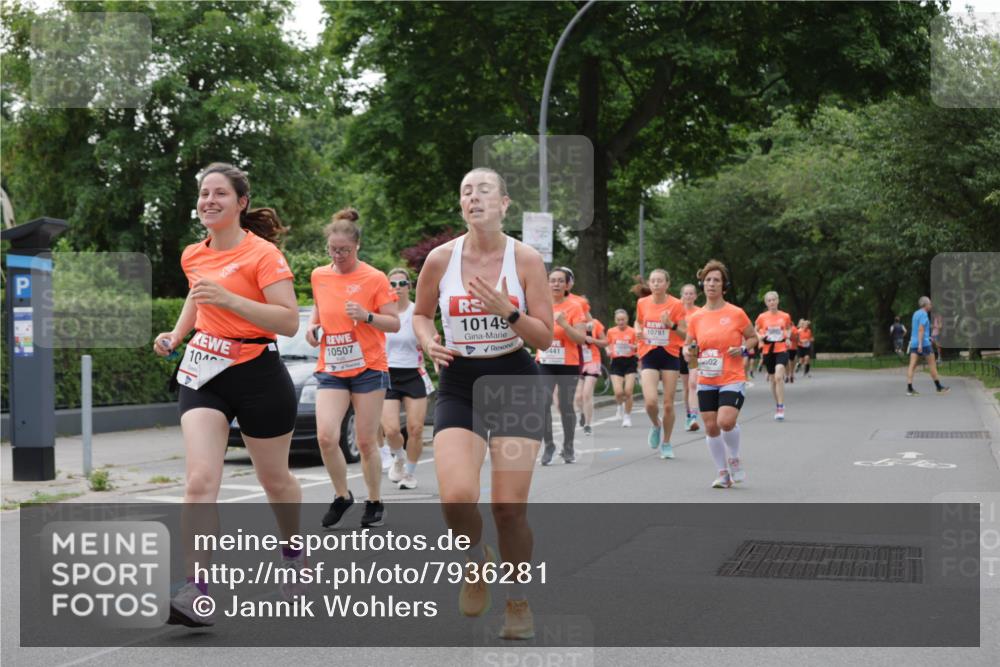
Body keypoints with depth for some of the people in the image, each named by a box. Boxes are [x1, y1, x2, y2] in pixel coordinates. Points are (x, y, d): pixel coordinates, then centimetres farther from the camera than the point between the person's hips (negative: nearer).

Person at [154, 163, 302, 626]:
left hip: (258, 375, -4)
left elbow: (289, 322, -21)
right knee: (199, 481, -15)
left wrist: (229, 299, -29)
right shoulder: (193, 256, 8)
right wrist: (176, 335, 14)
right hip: (204, 373, 4)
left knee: (274, 479, 14)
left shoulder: (263, 254, -11)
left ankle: (292, 553, 44)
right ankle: (196, 592, -21)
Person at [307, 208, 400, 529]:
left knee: (366, 442, 1)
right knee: (326, 437, -12)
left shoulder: (374, 278, -5)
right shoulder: (319, 276, 8)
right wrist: (313, 325, 6)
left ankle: (375, 503, 19)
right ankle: (342, 496, 9)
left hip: (368, 367, -3)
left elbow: (394, 324, -5)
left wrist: (367, 316, -22)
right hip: (330, 369, 3)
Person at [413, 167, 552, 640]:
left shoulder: (526, 259, -6)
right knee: (456, 497, -20)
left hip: (515, 383, -1)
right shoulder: (441, 259, -3)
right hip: (459, 384, 1)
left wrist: (508, 312, -21)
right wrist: (428, 340, -7)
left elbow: (545, 338, -5)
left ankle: (518, 600, 20)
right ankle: (477, 559, 14)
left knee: (510, 508, -5)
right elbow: (420, 313, 14)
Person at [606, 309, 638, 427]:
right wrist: (608, 351, -5)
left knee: (628, 392, -7)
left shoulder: (632, 332, -1)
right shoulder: (611, 332, 4)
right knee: (618, 392, -11)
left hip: (630, 362, -1)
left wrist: (633, 346, -18)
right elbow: (608, 345, 17)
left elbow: (639, 347, 4)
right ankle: (621, 405, 24)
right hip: (616, 363, 1)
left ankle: (627, 417, 9)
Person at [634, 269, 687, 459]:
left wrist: (671, 324, -22)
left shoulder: (676, 304, -6)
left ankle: (666, 443, 21)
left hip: (670, 355, -1)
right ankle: (656, 425, 18)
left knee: (668, 404, 2)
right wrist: (638, 330, 0)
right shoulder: (642, 303, 2)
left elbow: (685, 333, -4)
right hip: (649, 356, 1)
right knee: (651, 401, -16)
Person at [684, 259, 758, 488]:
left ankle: (734, 459, 7)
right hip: (706, 381, 4)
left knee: (726, 421, -22)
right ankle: (723, 473, 18)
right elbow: (688, 346, 12)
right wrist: (689, 352, -11)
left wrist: (743, 349, -11)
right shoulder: (696, 318, 3)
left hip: (732, 379, -4)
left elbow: (753, 337, 9)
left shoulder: (736, 313, -5)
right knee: (711, 427, 3)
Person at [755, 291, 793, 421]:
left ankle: (781, 408, -16)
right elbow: (755, 331, 12)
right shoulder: (762, 317, 1)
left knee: (779, 377, -18)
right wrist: (761, 336, -8)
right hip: (768, 350, 2)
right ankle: (777, 406, 27)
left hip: (782, 349, -2)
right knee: (773, 379, 10)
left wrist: (787, 337, 2)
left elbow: (789, 328, 20)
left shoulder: (785, 316, 1)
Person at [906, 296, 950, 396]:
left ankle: (909, 388, -13)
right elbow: (921, 329, -19)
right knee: (932, 364, 5)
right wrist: (920, 344, -25)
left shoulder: (915, 313, 17)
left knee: (912, 366, -3)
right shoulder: (924, 314, -10)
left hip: (914, 343, 8)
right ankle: (938, 387, 13)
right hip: (923, 343, -8)